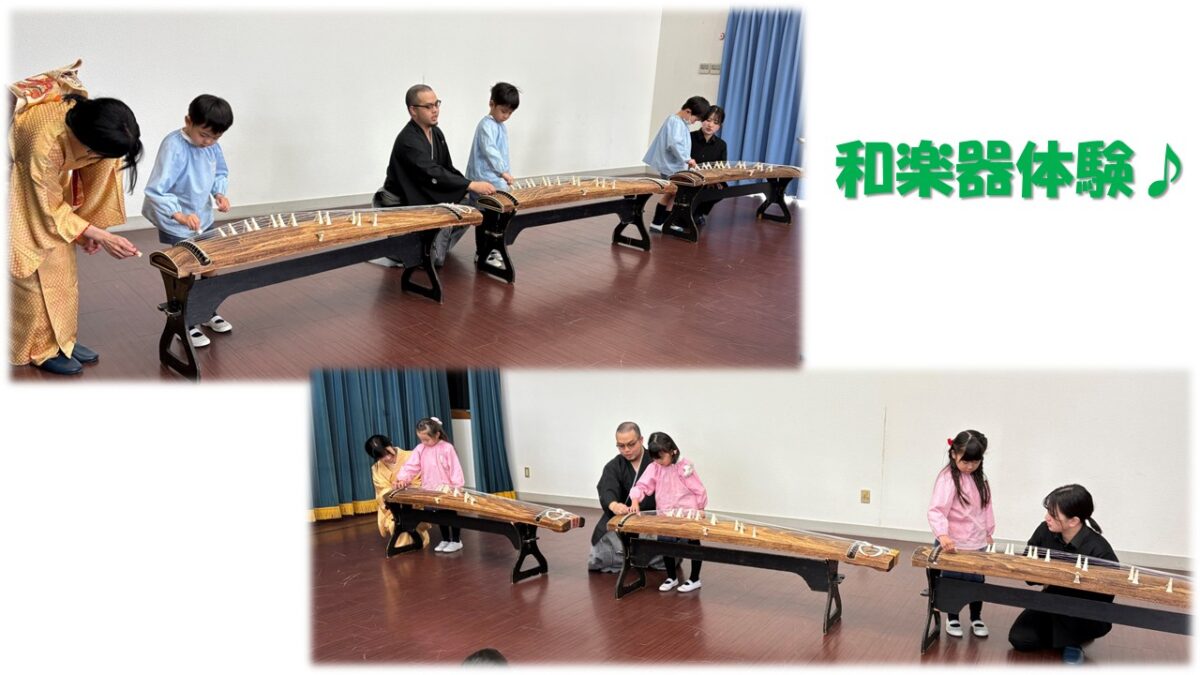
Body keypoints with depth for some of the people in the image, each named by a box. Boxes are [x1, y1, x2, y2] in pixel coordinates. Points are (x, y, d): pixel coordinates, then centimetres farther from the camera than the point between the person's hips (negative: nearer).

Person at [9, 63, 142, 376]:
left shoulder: (91, 116, -26)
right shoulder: (44, 143, -43)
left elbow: (99, 172, -7)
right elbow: (51, 210, -27)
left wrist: (92, 226, -7)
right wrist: (100, 236, -25)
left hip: (52, 179, 6)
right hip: (21, 191, -6)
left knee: (61, 266, 10)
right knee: (35, 271, -1)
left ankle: (62, 339, 23)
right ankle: (42, 349, 13)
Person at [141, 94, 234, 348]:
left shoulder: (212, 145, -6)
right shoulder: (173, 147, -27)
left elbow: (220, 172, 12)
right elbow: (155, 190, -31)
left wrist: (220, 192, -8)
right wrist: (180, 215, -42)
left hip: (204, 221, 7)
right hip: (177, 228, -7)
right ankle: (186, 325, 19)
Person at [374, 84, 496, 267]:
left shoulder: (437, 133, 4)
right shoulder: (408, 141, -26)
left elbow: (447, 168, 10)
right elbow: (433, 174, -35)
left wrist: (465, 188, -9)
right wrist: (472, 185, -38)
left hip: (426, 198, 9)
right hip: (401, 205, -9)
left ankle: (437, 250, 14)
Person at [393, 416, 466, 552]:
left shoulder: (447, 448, -13)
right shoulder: (420, 449, -1)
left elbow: (455, 469, -13)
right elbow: (411, 466, -5)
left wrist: (456, 487, -15)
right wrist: (402, 479, -20)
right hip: (431, 491, 5)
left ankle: (456, 541, 18)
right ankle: (445, 540, 28)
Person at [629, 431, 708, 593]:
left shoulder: (685, 466, -16)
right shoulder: (654, 468, -4)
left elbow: (699, 490, -10)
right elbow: (642, 485, -9)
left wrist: (699, 509, -6)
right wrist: (635, 501, -26)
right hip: (666, 515, 4)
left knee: (693, 544, 9)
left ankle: (694, 579, 22)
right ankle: (672, 577, 25)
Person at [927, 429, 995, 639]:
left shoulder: (980, 478, 4)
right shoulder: (948, 478, -20)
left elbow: (986, 507, 15)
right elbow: (936, 510, -29)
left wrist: (989, 532, 16)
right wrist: (942, 535, -41)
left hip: (977, 543, 6)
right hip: (954, 545, -6)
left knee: (977, 581, 16)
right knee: (953, 582, 10)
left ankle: (976, 618, 35)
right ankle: (952, 618, 29)